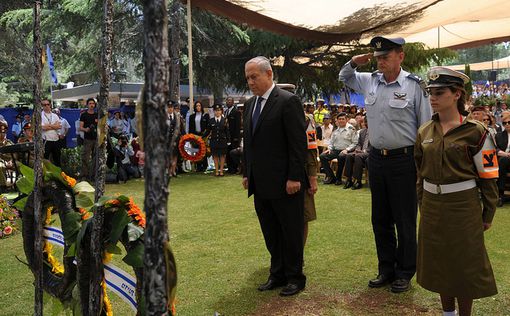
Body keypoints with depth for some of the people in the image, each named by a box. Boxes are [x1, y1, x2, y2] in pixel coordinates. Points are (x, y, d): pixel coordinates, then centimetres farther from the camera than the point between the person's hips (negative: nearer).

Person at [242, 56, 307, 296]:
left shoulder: (288, 101, -10)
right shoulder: (250, 104, 13)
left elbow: (298, 143, -13)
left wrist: (294, 177, -17)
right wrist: (246, 173, 14)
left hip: (284, 184, -7)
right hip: (260, 184, 7)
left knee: (291, 232, 6)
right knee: (270, 233, 14)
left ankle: (295, 277, 20)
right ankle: (277, 274, 27)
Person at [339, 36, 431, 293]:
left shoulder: (414, 85, -9)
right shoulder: (370, 81, 6)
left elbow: (426, 127, -7)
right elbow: (344, 77, 26)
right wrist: (353, 63, 4)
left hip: (403, 160, -5)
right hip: (376, 158, 5)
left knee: (404, 220, 6)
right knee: (380, 218, 14)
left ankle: (405, 273, 22)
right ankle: (386, 269, 29)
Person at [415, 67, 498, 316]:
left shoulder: (475, 132, -10)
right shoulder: (424, 132, 4)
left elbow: (488, 176, -7)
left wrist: (487, 215, -5)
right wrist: (423, 206, 13)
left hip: (463, 206, -5)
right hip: (432, 207, 5)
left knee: (464, 266, 6)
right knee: (439, 263, 15)